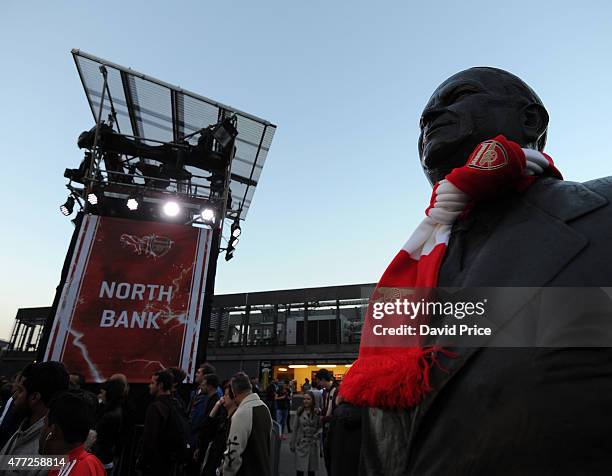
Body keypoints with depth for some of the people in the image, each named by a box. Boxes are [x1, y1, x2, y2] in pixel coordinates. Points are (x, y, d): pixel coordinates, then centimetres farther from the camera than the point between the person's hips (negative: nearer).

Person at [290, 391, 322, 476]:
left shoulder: (317, 412, -5)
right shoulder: (299, 411, -1)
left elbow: (321, 426, 2)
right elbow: (296, 428, 3)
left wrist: (319, 433, -18)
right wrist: (292, 443, 5)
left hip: (313, 444, 0)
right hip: (301, 444, 0)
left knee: (312, 469, 10)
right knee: (300, 469, 2)